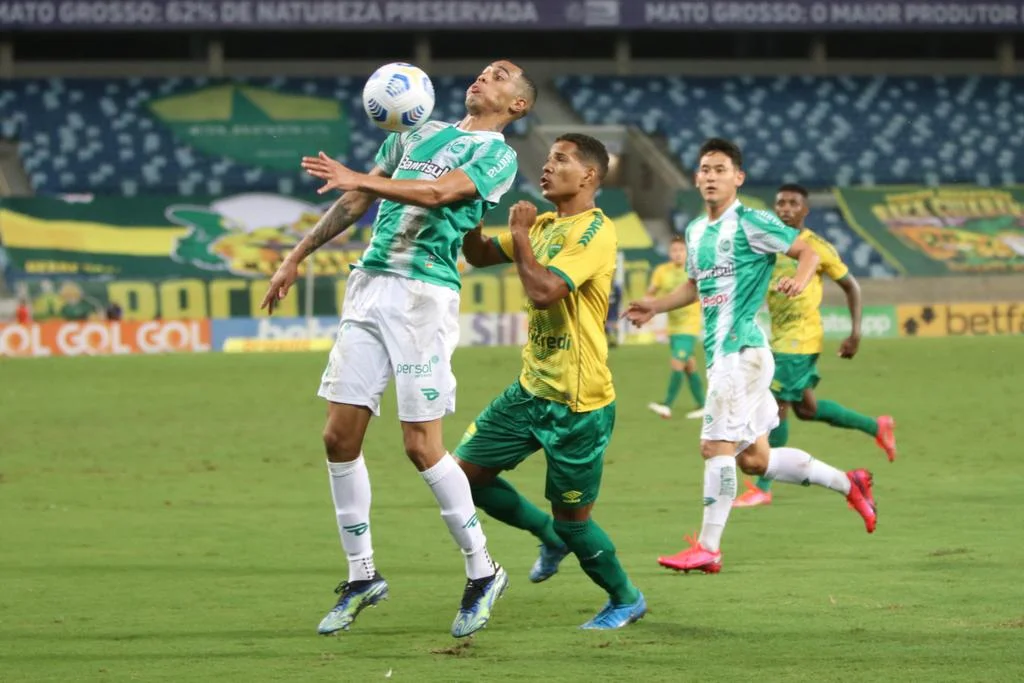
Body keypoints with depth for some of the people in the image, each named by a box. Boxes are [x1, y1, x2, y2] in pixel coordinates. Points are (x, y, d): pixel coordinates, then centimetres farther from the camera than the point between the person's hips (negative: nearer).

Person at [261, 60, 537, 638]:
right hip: (370, 285, 6)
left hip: (425, 292, -6)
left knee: (421, 444, -10)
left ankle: (483, 573, 5)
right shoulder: (420, 133, 21)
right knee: (340, 435, 1)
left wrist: (359, 179, -22)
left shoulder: (498, 155, 1)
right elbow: (359, 199, 25)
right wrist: (298, 256, 23)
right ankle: (362, 577, 12)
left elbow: (439, 192, -16)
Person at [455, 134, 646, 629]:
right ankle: (549, 535, 27)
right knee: (466, 472, 6)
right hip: (531, 388, 8)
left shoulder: (595, 231, -18)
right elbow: (479, 255, 14)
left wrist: (520, 236, -16)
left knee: (572, 521, 1)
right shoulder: (544, 224, 9)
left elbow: (543, 291, -29)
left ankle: (625, 599, 27)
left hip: (578, 403, -8)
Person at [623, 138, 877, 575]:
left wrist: (799, 281, -28)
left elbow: (807, 252, -9)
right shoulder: (695, 232, 16)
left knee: (716, 443, -11)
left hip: (742, 348, -9)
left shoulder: (750, 223, -8)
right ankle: (848, 484, 26)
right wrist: (655, 307, 22)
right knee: (754, 459, 11)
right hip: (720, 353, 9)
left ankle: (708, 549, -7)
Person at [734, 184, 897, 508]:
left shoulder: (817, 248, -8)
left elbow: (851, 286, 0)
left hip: (801, 338, -8)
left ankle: (762, 488, -2)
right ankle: (877, 427, 31)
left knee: (777, 407, -9)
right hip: (780, 337, 8)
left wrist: (855, 333, -6)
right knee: (805, 407, 14)